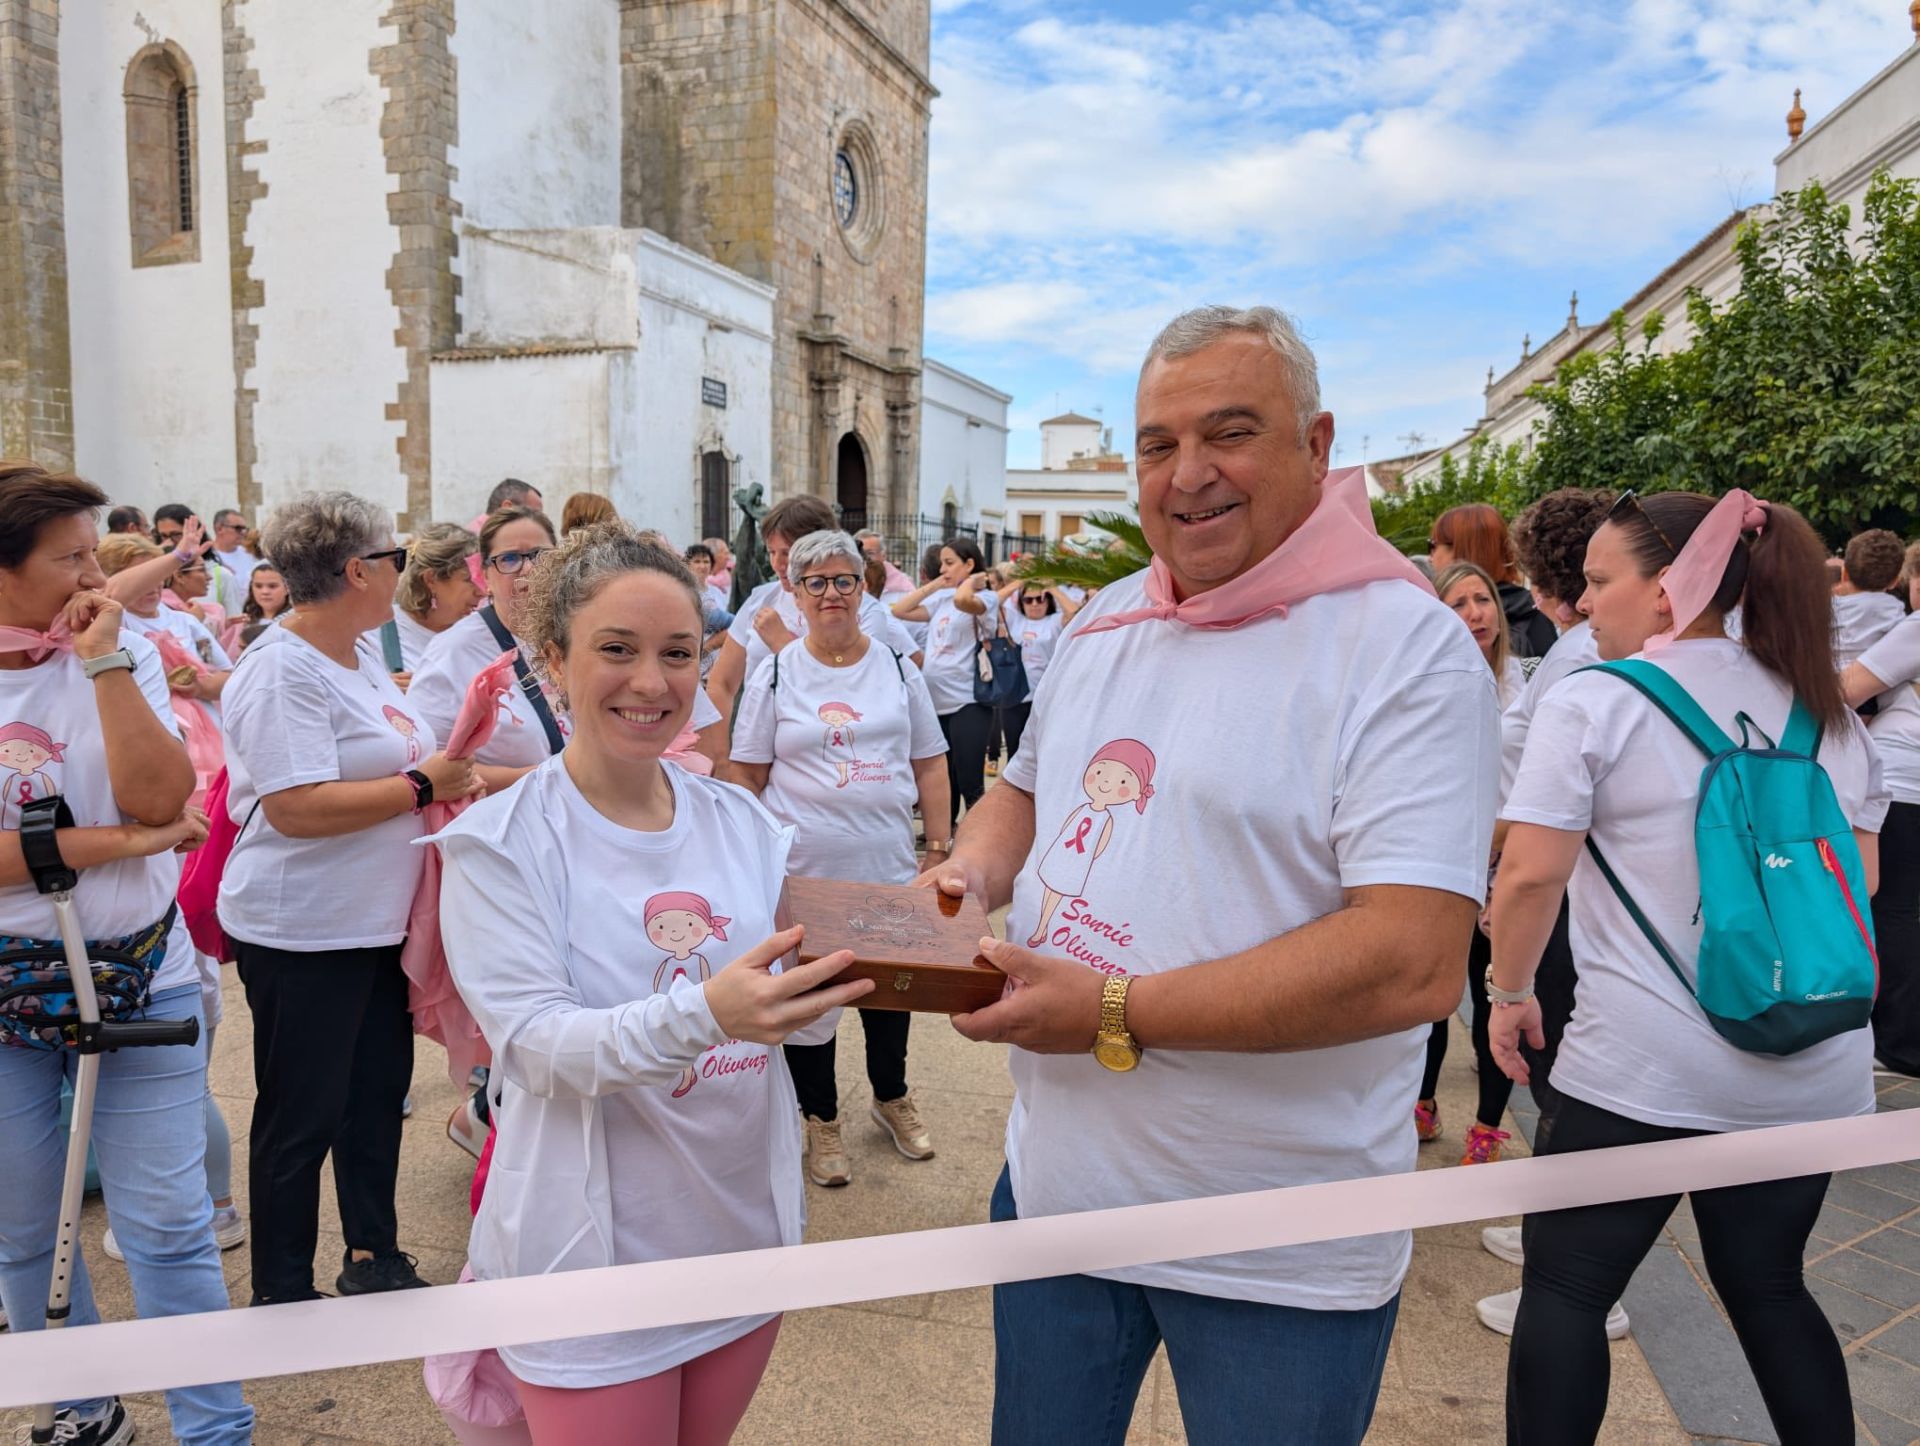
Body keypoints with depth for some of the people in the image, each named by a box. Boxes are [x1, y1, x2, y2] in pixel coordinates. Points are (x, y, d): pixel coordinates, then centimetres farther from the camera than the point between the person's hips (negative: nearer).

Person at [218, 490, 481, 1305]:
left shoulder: (365, 652, 9)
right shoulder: (281, 671, -19)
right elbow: (296, 807, -28)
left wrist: (449, 772, 2)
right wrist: (422, 786, -21)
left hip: (377, 924, 9)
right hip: (302, 934, -9)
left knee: (378, 1089, 18)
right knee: (302, 1117, 5)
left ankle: (374, 1258, 34)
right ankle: (282, 1298, 23)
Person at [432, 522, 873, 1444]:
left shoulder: (741, 822, 0)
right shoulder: (496, 843, -12)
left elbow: (799, 1020, 2)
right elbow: (538, 1045, -21)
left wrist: (827, 990, -21)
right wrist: (704, 1013, -38)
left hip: (747, 1233, 5)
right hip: (596, 1259, -4)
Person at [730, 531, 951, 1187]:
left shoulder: (898, 668, 5)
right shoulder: (775, 674, 0)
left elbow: (929, 765, 8)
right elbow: (748, 776, 1)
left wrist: (940, 845, 4)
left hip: (888, 869, 2)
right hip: (802, 872, -2)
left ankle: (892, 1098, 39)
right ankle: (820, 1118, 29)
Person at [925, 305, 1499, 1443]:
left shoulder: (1406, 645, -17)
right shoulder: (1104, 623, 6)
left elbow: (1415, 965, -26)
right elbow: (1030, 787, 21)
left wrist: (1119, 1015, -25)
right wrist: (970, 872, -2)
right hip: (1057, 1180, 6)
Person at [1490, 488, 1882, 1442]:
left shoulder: (1594, 703, -10)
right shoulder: (1825, 710, 9)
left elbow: (1530, 875, -14)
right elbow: (1860, 878, 15)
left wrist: (1510, 992, 1)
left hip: (1646, 1070, -6)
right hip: (1815, 1075, 6)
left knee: (1564, 1286, 7)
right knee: (1767, 1284, 21)